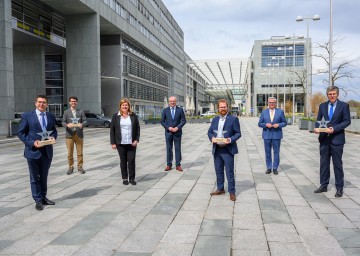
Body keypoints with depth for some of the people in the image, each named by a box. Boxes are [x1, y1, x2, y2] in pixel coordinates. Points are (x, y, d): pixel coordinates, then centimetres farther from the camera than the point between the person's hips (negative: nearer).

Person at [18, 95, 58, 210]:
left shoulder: (51, 116, 8)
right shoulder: (27, 116, -4)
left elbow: (54, 130, 18)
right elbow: (20, 132, -3)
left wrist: (53, 137, -5)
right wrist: (32, 143, -16)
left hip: (47, 151, 4)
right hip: (33, 151, -4)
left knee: (44, 176, 15)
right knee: (35, 177, 5)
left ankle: (43, 197, 27)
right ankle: (38, 200, 14)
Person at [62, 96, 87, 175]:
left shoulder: (81, 112, 11)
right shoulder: (66, 112, 9)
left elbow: (85, 121, 4)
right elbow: (63, 122, 3)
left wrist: (82, 124, -19)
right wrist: (67, 125, -19)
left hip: (79, 134, 0)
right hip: (69, 134, 0)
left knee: (80, 152, 3)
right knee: (70, 153, 2)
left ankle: (80, 167, 14)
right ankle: (70, 167, 14)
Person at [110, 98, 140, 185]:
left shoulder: (133, 116, 4)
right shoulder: (116, 116, 3)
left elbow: (137, 128, 5)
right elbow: (112, 130, 2)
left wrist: (136, 140, -5)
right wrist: (113, 143, -2)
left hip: (131, 143, 0)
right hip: (120, 143, 0)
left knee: (131, 160, 0)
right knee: (123, 161, 8)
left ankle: (132, 178, 11)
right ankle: (125, 178, 18)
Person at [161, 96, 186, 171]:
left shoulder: (180, 110, 1)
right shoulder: (165, 110, 3)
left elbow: (184, 120, 0)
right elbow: (162, 121, 3)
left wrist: (177, 127, -12)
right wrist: (168, 127, -11)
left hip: (177, 132, -1)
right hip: (168, 132, 1)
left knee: (178, 148, 3)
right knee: (169, 149, 5)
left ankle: (178, 165, 8)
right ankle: (169, 165, 11)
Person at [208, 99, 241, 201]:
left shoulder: (233, 119, -3)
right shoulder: (215, 119, 13)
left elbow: (238, 133, -4)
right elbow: (209, 131, 14)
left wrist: (230, 140, -21)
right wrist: (212, 138, -7)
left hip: (228, 150, -5)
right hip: (216, 149, 5)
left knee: (230, 172, -1)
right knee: (218, 171, 14)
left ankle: (232, 192, 8)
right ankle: (220, 189, 27)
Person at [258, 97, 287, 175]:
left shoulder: (280, 111, 4)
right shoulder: (264, 112, 6)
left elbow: (284, 122, 5)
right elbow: (259, 123, 5)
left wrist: (279, 125, -14)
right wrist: (266, 124, -14)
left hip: (276, 135, -1)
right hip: (267, 135, 1)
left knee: (276, 152, 3)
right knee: (268, 152, 5)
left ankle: (275, 168, 13)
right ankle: (269, 168, 15)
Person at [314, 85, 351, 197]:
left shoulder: (344, 105, -3)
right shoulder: (322, 106, 8)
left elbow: (347, 121, -7)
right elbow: (318, 120, 9)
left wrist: (334, 128, -19)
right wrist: (316, 128, -12)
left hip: (337, 139, -4)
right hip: (324, 138, 4)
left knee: (337, 164, 3)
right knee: (324, 163, 10)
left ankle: (339, 188, 13)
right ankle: (323, 185, 21)